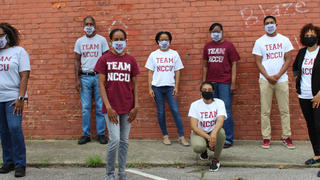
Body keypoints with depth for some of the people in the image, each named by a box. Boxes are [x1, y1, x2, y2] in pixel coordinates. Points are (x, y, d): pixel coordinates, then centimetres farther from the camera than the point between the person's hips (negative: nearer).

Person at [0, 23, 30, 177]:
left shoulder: (19, 51, 1)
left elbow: (24, 76, -5)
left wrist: (20, 98, -14)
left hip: (13, 98, -4)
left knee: (15, 129, -12)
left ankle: (20, 164, -3)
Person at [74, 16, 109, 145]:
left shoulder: (102, 40, 4)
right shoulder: (79, 41, 10)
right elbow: (77, 61, 10)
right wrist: (77, 79, 2)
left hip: (99, 76, -1)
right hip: (85, 77, 2)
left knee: (100, 107, 1)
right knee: (85, 108, 3)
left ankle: (101, 134, 10)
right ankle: (86, 134, 11)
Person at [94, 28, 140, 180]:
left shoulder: (131, 60, 6)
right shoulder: (104, 59, -2)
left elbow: (135, 84, 8)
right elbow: (101, 84, -5)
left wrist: (136, 106, 1)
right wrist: (108, 107, -12)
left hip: (127, 108, 3)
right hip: (111, 107, -3)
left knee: (124, 141, 9)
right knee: (115, 140, -10)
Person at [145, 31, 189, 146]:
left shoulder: (174, 54, 6)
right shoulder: (153, 55, 6)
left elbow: (177, 72, 5)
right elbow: (150, 72, 5)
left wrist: (176, 87, -3)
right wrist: (150, 88, -2)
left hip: (170, 87, 0)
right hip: (157, 87, 1)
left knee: (175, 111, -5)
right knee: (161, 112, 5)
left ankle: (181, 136, 0)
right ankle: (165, 136, 16)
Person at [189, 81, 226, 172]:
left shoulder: (219, 103, -7)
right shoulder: (195, 104, -8)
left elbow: (220, 120, -25)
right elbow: (194, 126, -17)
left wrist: (213, 134, -47)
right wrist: (208, 137, -32)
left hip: (213, 131, 1)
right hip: (199, 133, 0)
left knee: (221, 132, -34)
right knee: (198, 147, -33)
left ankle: (216, 159, -12)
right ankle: (204, 150, 9)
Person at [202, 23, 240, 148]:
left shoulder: (228, 45, 1)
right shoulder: (207, 46, 13)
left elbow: (233, 65, -2)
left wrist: (233, 83, -9)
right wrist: (203, 82, 11)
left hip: (225, 83, -4)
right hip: (211, 83, 4)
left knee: (226, 112, -2)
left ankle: (228, 139, 5)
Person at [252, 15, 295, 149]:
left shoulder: (284, 40, 7)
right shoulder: (259, 42, 6)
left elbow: (288, 59, 3)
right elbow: (258, 62, 1)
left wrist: (278, 75, -9)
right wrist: (268, 77, -10)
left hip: (281, 79, 1)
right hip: (265, 80, -1)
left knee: (284, 110, 3)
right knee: (265, 111, 1)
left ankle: (286, 137, 11)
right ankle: (266, 138, 8)